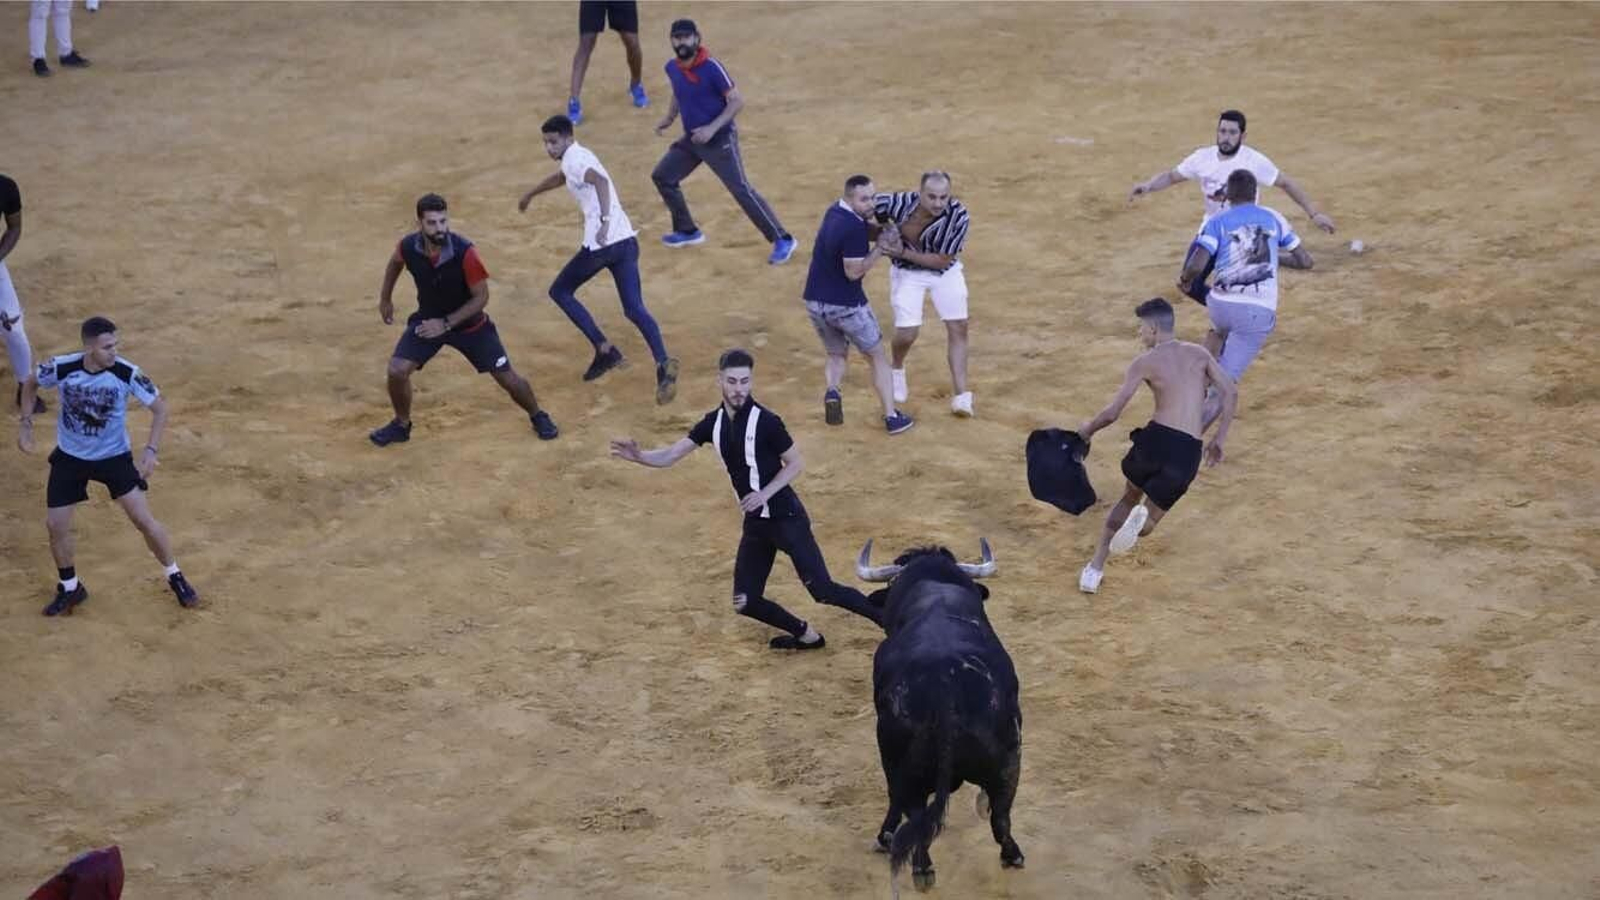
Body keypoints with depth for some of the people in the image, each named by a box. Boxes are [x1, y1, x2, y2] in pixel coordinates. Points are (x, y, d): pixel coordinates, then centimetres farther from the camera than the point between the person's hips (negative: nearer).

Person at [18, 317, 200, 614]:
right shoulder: (62, 368, -21)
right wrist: (26, 423, -5)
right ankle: (70, 588, 26)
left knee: (143, 519, -8)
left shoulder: (126, 373, -24)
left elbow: (159, 406, -11)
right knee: (55, 524, 2)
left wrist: (151, 450, -20)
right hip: (69, 456, 2)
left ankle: (175, 578, 14)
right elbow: (31, 384, 2)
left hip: (114, 456, -2)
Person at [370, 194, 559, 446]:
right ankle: (401, 425, 14)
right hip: (428, 320, 2)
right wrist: (385, 299, 15)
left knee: (507, 377, 3)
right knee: (397, 370, -13)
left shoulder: (464, 252, -31)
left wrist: (446, 324, -27)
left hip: (470, 323, -2)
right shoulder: (408, 246, -21)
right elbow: (395, 263, 6)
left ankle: (538, 417, 32)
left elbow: (481, 297, -22)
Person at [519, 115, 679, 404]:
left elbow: (600, 181, -27)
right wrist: (530, 195, 63)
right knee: (634, 309, 1)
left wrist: (604, 222, -39)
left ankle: (604, 350, 3)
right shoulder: (576, 158, 23)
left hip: (601, 243, -8)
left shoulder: (575, 159, -5)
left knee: (560, 292, 14)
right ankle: (663, 362, -23)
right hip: (626, 239, 8)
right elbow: (559, 177, 46)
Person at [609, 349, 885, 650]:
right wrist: (638, 456, -21)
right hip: (755, 523, 7)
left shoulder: (766, 421, -17)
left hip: (786, 518, -7)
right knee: (745, 602, 8)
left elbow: (796, 464, -7)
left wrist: (764, 494, -20)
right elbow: (670, 456, -1)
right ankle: (806, 635, 28)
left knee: (823, 591, -10)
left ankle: (888, 620, 6)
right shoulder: (714, 422, 2)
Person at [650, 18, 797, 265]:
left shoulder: (711, 67, -21)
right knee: (662, 177, 12)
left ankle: (782, 240, -8)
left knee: (741, 190, -13)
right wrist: (668, 118, 6)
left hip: (720, 139, -8)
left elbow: (737, 101, -19)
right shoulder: (672, 68, 0)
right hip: (691, 138, 8)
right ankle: (687, 231, 28)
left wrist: (712, 128, -26)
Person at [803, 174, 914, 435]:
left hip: (815, 302, 7)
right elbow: (854, 272, -22)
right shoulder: (854, 228, -23)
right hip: (846, 305, -7)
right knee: (878, 357, 11)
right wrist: (880, 247, -17)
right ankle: (891, 416, 8)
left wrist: (882, 232, 1)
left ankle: (832, 390, -7)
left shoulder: (834, 211, 4)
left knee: (837, 355, 23)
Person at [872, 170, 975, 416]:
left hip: (945, 271, 1)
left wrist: (903, 252, -29)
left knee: (958, 328, 0)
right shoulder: (900, 203, -31)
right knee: (906, 333, -7)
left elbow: (943, 260, -23)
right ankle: (896, 369, 28)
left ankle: (960, 396, 9)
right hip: (907, 272, -1)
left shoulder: (959, 216, -29)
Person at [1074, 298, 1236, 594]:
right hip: (1189, 452, 2)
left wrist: (1088, 429, 22)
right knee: (1146, 524, 17)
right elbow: (1228, 392, 6)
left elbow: (1112, 413, 2)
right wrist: (1218, 440, 14)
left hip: (1156, 439, -2)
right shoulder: (1199, 353, 15)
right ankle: (1142, 518, -24)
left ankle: (1095, 569, 17)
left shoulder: (1145, 361, 4)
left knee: (1130, 497, 28)